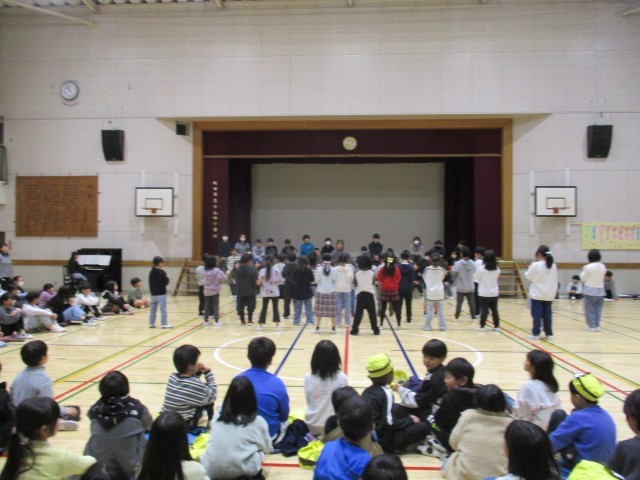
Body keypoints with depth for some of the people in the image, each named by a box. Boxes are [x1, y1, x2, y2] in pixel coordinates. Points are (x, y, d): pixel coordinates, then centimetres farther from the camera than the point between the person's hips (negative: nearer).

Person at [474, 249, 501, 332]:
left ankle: (482, 326, 3)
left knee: (484, 310, 0)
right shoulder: (497, 269, -1)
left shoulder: (481, 268, -14)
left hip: (484, 293, -4)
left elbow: (476, 279, -4)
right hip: (494, 293, 4)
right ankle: (497, 326, 15)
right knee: (494, 310, 11)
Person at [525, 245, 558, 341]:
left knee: (537, 314, 1)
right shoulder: (553, 266, 1)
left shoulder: (536, 265, -15)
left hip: (537, 294, -5)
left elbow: (528, 276, -2)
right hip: (549, 295, 5)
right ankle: (549, 334, 13)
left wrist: (531, 267, 11)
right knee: (547, 314, 10)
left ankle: (536, 334, 4)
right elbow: (555, 280, 9)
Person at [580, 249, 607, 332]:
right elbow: (602, 278, 12)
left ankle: (592, 326, 4)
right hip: (600, 290, 5)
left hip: (590, 291, -5)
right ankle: (597, 326, 13)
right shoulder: (603, 266, 2)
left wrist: (583, 271, 7)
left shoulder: (588, 267, -15)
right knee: (598, 309, 11)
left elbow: (583, 278, -6)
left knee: (590, 310, 3)